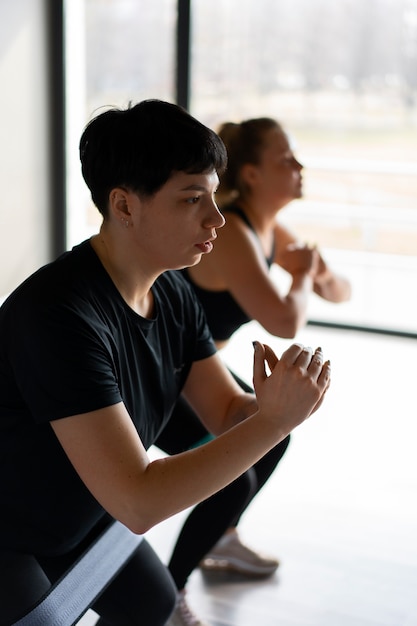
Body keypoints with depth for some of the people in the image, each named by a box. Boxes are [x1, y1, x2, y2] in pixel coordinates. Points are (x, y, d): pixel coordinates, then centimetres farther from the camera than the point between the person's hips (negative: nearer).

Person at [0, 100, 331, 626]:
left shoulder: (172, 292, -9)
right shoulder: (62, 313, -37)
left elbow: (228, 415, -5)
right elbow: (138, 503, -37)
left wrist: (287, 399, -27)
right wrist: (274, 420, -37)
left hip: (73, 511, 9)